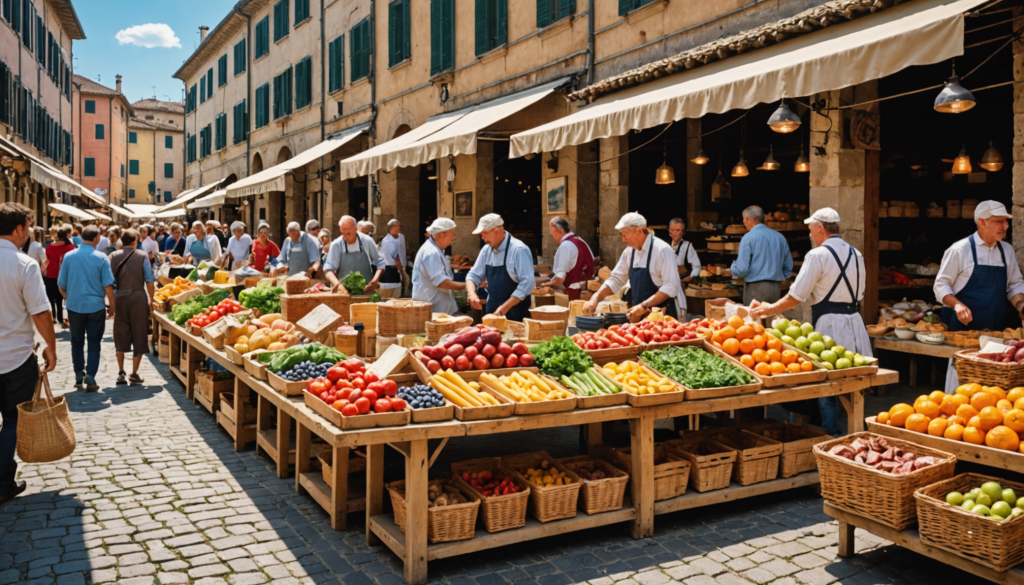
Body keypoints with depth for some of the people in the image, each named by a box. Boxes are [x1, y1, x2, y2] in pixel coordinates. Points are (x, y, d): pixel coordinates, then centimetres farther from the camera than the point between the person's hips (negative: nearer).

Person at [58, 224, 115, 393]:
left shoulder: (68, 256, -2)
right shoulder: (101, 258, -9)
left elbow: (61, 285, 4)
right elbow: (108, 286, -9)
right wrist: (112, 307, 2)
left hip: (74, 306, 2)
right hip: (95, 307, -2)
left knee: (77, 342, 17)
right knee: (94, 344, 6)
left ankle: (79, 376, 22)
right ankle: (90, 380, 3)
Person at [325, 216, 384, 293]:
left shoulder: (367, 241, 1)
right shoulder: (336, 245, -2)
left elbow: (380, 263, 8)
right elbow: (328, 269, -9)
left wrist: (375, 280, -9)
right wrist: (337, 283, -28)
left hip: (367, 290, 1)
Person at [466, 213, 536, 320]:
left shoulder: (519, 250, -15)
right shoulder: (486, 250, 6)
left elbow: (527, 283, -21)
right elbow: (474, 275, 12)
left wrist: (506, 306, -24)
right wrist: (471, 294, -9)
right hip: (493, 312, 6)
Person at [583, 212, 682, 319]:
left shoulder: (662, 250, -14)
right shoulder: (629, 252, 7)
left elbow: (670, 287, -19)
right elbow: (616, 279, 12)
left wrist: (644, 306, -24)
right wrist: (596, 297, -3)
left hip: (665, 314, -6)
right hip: (641, 315, 6)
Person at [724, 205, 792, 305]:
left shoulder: (748, 237, -8)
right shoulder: (780, 237, 9)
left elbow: (742, 269, -12)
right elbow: (788, 266, 13)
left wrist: (731, 272, 8)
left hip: (755, 288, -6)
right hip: (776, 288, 6)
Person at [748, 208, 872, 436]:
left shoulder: (818, 255, -11)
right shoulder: (855, 254, 11)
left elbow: (795, 297, -11)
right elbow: (859, 294, 17)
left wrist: (768, 309, 0)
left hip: (829, 325, -7)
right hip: (855, 322, 7)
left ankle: (833, 439, 5)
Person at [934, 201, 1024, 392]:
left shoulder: (1007, 250, 11)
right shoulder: (960, 249, -6)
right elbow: (941, 285, -4)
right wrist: (957, 305, -20)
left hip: (994, 329, 5)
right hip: (964, 326, -5)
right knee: (960, 377, -5)